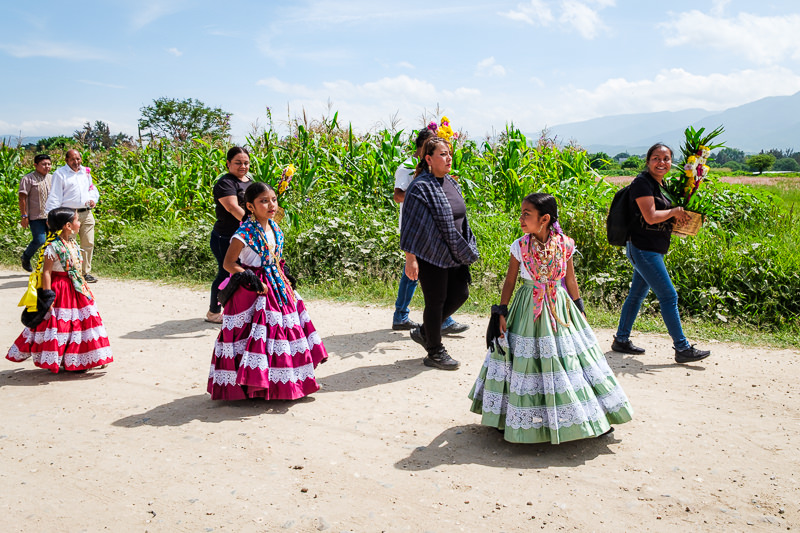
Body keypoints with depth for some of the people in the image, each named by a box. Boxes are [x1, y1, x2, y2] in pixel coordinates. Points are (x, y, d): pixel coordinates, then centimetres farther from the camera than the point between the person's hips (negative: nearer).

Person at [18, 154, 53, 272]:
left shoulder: (52, 178, 13)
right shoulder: (28, 179, -4)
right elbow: (22, 198, -6)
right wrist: (24, 216, -11)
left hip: (51, 216, 5)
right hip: (36, 217, -5)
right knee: (39, 240, -11)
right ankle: (26, 257, 17)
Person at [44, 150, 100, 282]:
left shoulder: (86, 172, 17)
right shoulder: (60, 173, 0)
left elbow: (92, 188, 28)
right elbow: (54, 197, -3)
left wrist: (93, 199, 5)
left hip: (86, 213, 5)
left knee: (88, 244, 5)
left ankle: (86, 272, 14)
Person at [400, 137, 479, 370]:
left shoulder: (451, 183, 10)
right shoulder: (420, 187, -16)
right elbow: (411, 224, -16)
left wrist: (466, 250, 20)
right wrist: (410, 259, -19)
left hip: (453, 255, 8)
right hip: (430, 255, -8)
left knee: (460, 294, 11)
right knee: (435, 302, 2)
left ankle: (424, 331, 29)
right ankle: (435, 353, 18)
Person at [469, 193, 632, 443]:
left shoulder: (564, 245, -6)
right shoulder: (520, 247, -7)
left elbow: (571, 281, 5)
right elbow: (510, 281, 0)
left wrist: (579, 310, 8)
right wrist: (501, 312, -2)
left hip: (559, 308, 1)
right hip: (529, 309, 0)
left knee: (567, 356, 6)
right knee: (527, 361, 4)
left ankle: (591, 419, 23)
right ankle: (518, 421, 20)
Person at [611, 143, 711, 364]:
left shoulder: (660, 184, 14)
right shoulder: (642, 182, -14)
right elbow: (650, 217, -22)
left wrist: (680, 214, 5)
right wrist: (675, 211, -8)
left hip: (653, 250, 10)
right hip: (643, 248, -10)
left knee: (637, 294, 15)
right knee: (669, 296, -6)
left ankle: (621, 340, 25)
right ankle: (682, 348, 1)